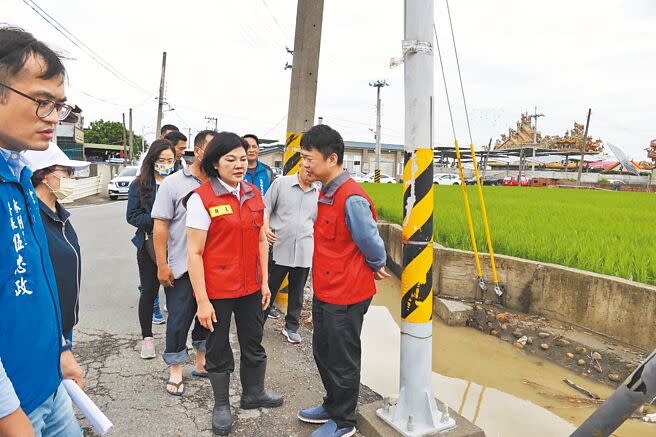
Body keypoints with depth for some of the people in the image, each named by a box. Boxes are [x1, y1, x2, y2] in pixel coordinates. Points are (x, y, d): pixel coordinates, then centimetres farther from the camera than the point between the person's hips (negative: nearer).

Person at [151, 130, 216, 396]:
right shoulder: (173, 183, -6)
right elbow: (160, 226, -7)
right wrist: (162, 265, -10)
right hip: (182, 267, -4)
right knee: (179, 319, 6)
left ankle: (202, 363, 35)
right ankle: (175, 371, 24)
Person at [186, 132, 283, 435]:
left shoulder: (254, 196, 4)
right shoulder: (201, 198, -14)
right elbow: (195, 253, -15)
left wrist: (264, 282, 8)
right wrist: (202, 300, -16)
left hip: (250, 287, 5)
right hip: (217, 291, -5)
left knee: (253, 342, 19)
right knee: (218, 349, 13)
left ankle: (253, 393, 42)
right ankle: (221, 405, 34)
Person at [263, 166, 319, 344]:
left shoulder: (318, 193, 8)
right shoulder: (281, 183, -1)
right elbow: (265, 208, 1)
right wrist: (265, 228, -14)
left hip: (304, 251, 3)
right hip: (279, 247, -2)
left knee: (297, 291, 13)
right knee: (269, 288, 8)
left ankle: (291, 327, 28)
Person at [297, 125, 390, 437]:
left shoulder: (352, 199, -25)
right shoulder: (326, 193, 6)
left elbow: (371, 242, -21)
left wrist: (377, 267, -2)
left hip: (345, 297, -9)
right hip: (324, 291, 9)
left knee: (342, 361, 9)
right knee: (322, 352, 23)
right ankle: (333, 406, 45)